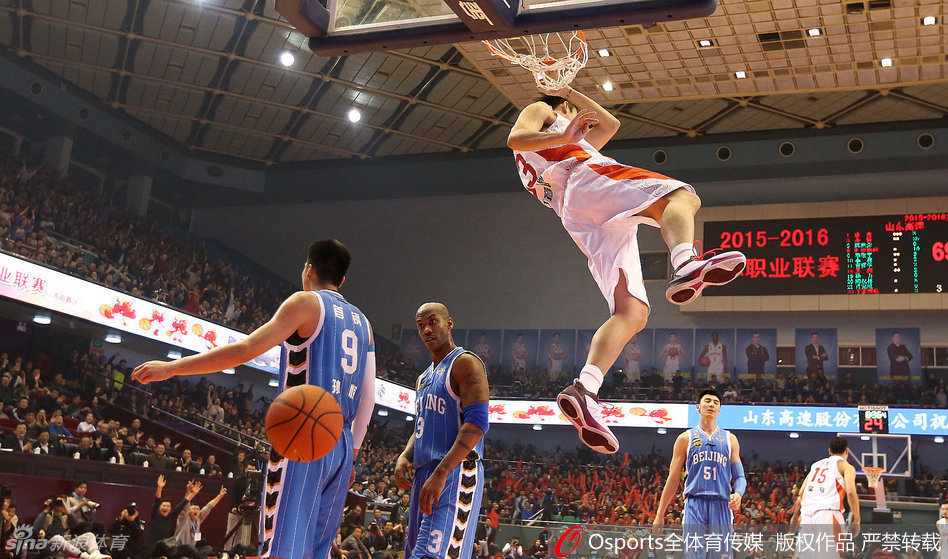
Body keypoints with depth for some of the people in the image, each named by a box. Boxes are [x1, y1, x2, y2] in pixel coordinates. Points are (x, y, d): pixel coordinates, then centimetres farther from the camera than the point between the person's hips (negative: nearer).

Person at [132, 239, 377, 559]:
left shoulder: (306, 302, 0)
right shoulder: (361, 322, 20)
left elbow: (244, 350, -10)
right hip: (341, 444, 7)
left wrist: (171, 368, -6)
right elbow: (368, 396, 16)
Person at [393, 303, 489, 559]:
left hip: (456, 473, -9)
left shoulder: (465, 363, -5)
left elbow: (476, 423, -17)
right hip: (423, 476, 10)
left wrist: (441, 473, -24)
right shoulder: (423, 379, 24)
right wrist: (404, 457, 5)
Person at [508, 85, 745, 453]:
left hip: (586, 226, 7)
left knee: (632, 315, -11)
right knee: (681, 196, -26)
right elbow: (514, 138, 3)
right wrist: (564, 136, -12)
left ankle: (583, 390, -30)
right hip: (587, 178, -7)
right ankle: (687, 266, -58)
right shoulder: (541, 111, 25)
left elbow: (610, 125, 52)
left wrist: (567, 89, 55)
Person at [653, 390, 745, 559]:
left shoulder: (730, 439, 15)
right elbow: (673, 479, 10)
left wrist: (738, 494, -11)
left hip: (722, 507, 2)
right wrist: (660, 515, 7)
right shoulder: (686, 438, 10)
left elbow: (740, 477, 13)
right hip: (695, 506, -2)